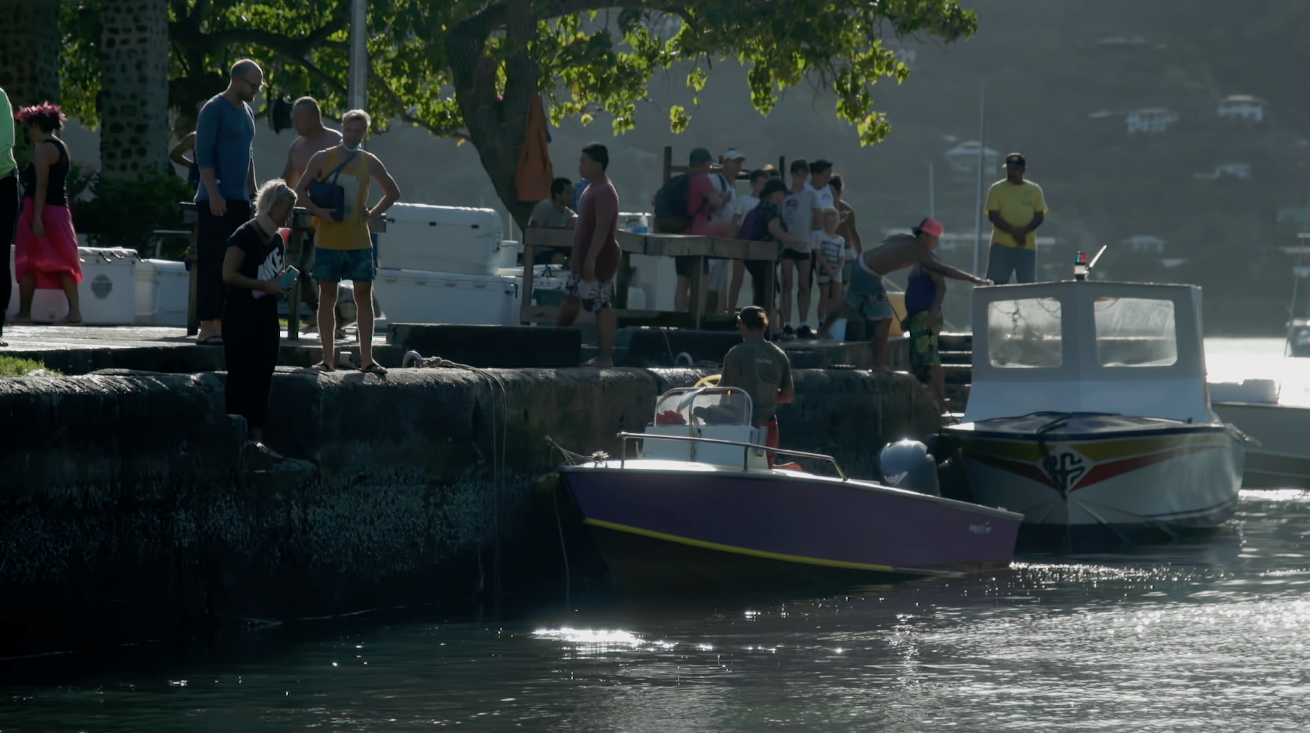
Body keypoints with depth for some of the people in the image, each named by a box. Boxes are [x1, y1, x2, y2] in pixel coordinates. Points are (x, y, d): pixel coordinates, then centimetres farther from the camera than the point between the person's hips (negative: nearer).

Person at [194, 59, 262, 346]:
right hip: (216, 201, -9)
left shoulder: (247, 112, 18)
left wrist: (253, 194, 20)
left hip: (239, 201, 9)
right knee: (212, 263, -10)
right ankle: (207, 328, -12)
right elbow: (203, 154, -13)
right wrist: (214, 194, -20)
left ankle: (222, 324, 11)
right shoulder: (214, 110, -8)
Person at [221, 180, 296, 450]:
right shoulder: (245, 235, -12)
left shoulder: (277, 240, 14)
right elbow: (228, 274, -18)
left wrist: (283, 281, 5)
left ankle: (256, 436, 9)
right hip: (241, 318, -8)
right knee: (240, 377, -7)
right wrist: (265, 285, -19)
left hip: (266, 316, 8)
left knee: (262, 377, 7)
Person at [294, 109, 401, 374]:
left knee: (364, 297, -1)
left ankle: (366, 360, 2)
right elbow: (300, 190, 3)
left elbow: (393, 193, 17)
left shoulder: (369, 163, 5)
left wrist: (373, 214, 3)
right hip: (327, 240, -1)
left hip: (359, 241, 1)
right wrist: (317, 211, -13)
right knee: (327, 297, 3)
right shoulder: (322, 159, 0)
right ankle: (328, 359, 7)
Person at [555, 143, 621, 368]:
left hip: (598, 261, -11)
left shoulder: (605, 193, -18)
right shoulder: (592, 188, 14)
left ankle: (606, 357, -6)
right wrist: (577, 257, 24)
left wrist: (591, 259, -28)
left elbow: (602, 228, -25)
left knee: (601, 306, -7)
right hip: (583, 260, 11)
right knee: (570, 298, 21)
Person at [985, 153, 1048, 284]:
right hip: (1001, 244, -2)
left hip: (1027, 245, 2)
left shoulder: (1034, 190, 10)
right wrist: (1013, 231, -18)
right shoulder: (996, 189, 4)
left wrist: (1024, 231, -13)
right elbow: (993, 215, -4)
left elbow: (1040, 216, 6)